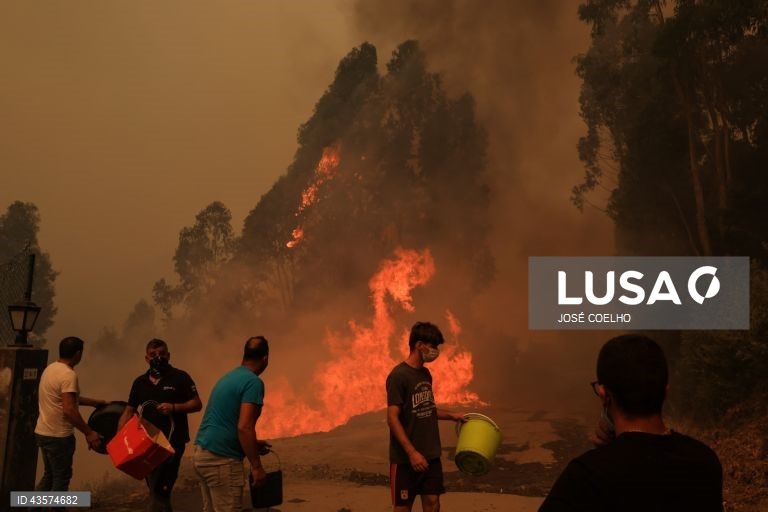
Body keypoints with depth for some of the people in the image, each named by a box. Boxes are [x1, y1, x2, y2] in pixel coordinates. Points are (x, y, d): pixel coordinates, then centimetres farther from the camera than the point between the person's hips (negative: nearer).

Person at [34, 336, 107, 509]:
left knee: (49, 475, 20)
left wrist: (94, 402, 23)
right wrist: (89, 433, -21)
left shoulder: (51, 368, 8)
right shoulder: (68, 375, -21)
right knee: (61, 477, 5)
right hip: (58, 436, -9)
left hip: (42, 432, 9)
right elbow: (69, 410, -27)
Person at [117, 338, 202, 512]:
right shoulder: (140, 382, 10)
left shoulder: (180, 377, -4)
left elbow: (197, 404, -6)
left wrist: (174, 407, -22)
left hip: (172, 442, -5)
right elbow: (129, 412, 11)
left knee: (159, 490, -11)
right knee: (156, 491, 15)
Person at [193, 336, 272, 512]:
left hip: (201, 453, 9)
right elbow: (244, 427, -21)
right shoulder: (253, 382, -12)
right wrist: (256, 466, -15)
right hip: (221, 459, -9)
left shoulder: (228, 377, 16)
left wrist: (253, 445, 30)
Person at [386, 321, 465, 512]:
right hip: (406, 457, -7)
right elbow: (392, 419, -19)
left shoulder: (426, 374, 9)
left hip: (431, 454, 7)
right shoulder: (399, 375, -16)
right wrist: (412, 452, -24)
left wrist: (450, 415, 11)